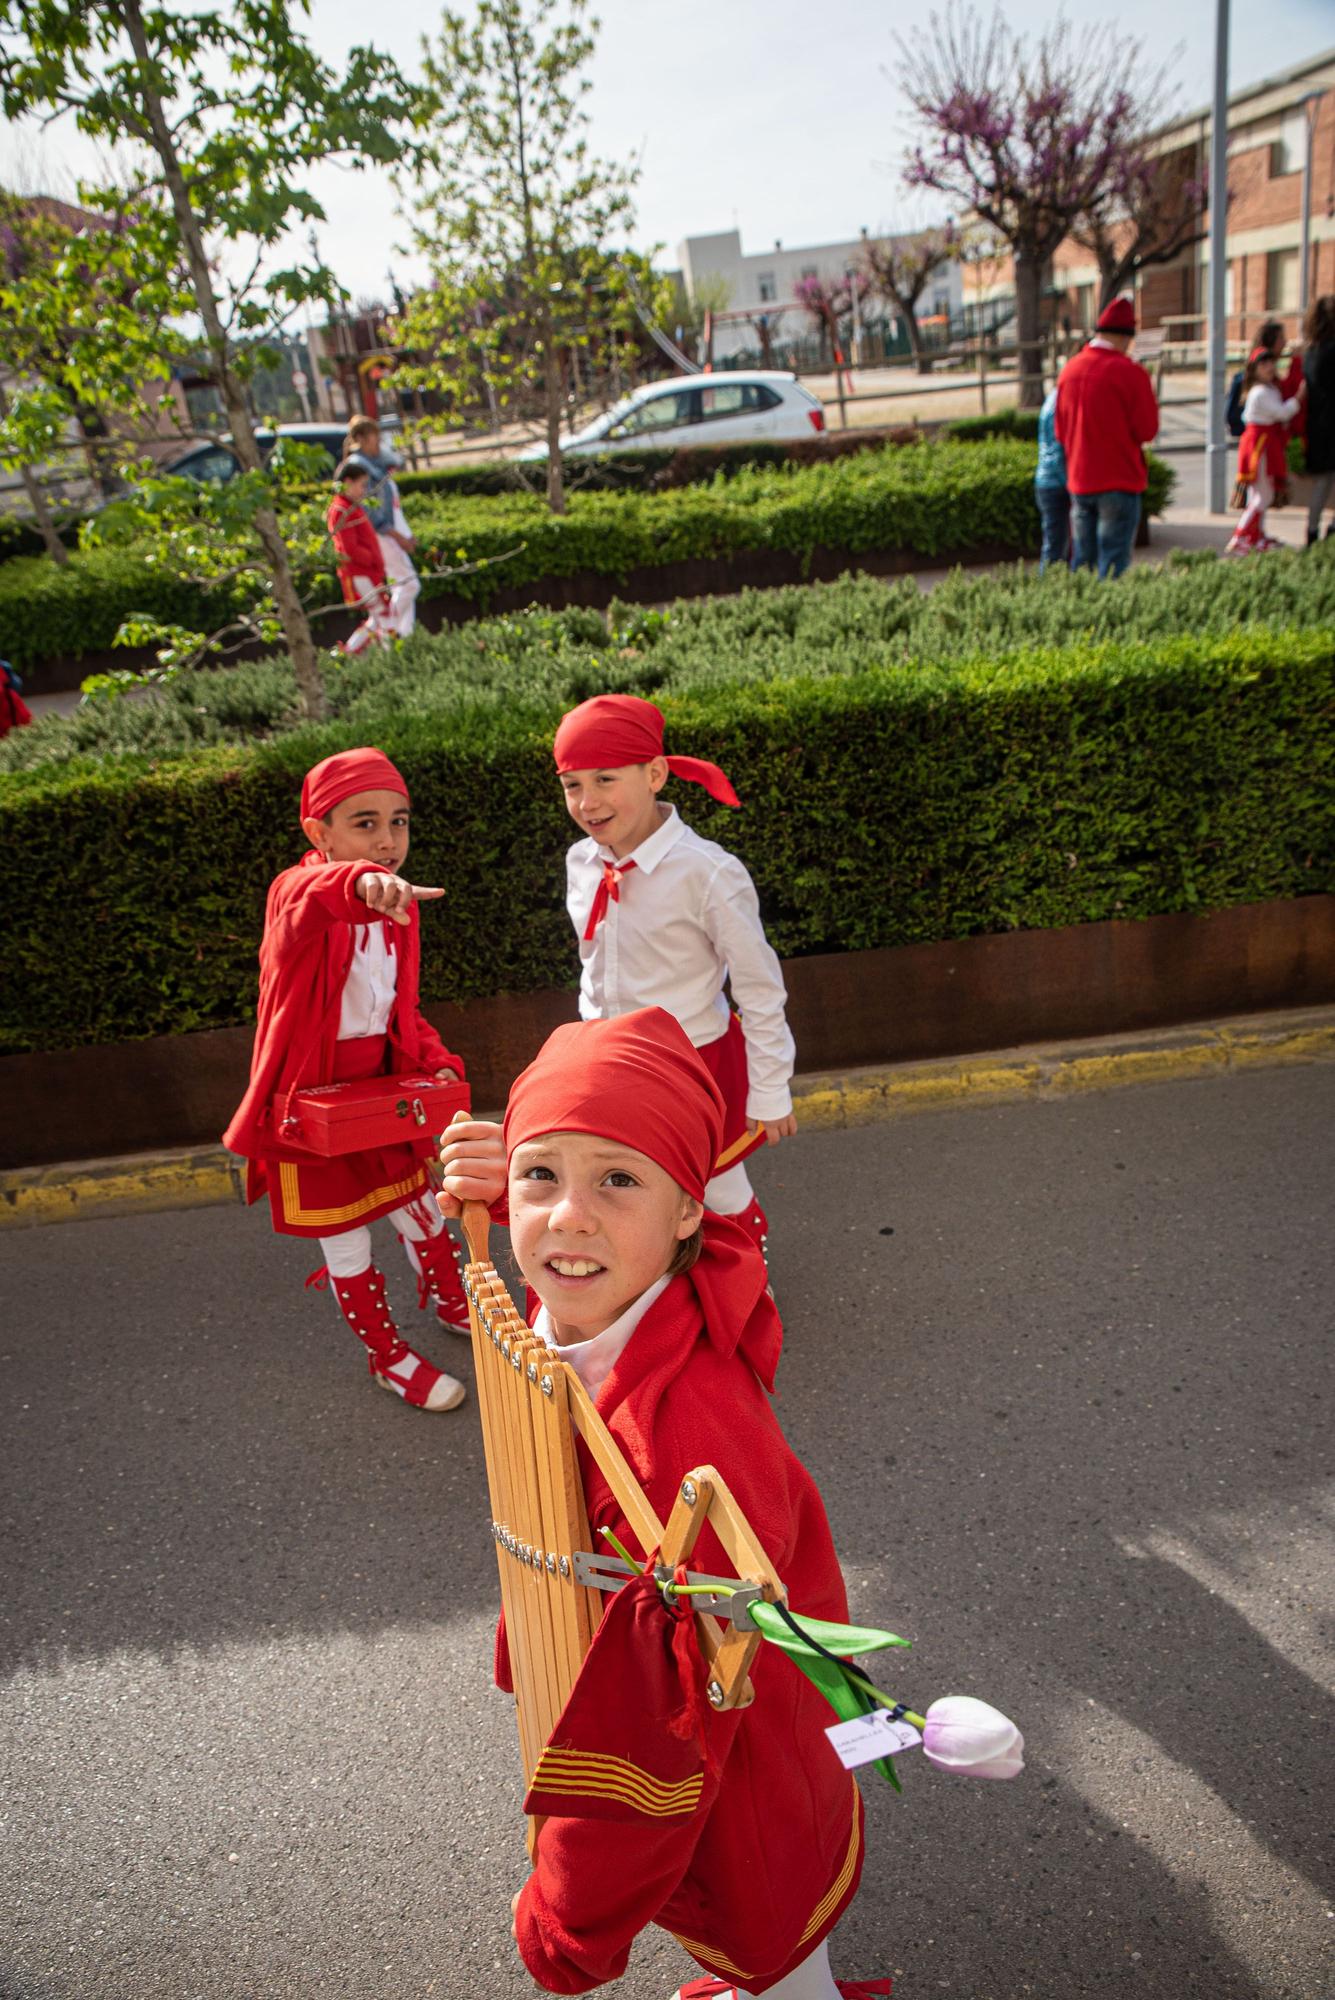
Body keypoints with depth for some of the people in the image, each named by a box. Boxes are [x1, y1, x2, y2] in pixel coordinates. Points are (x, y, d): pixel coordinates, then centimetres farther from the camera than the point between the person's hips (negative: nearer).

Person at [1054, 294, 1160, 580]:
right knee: (1113, 563, -3)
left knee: (1083, 562, 12)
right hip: (1120, 481, -5)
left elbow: (1060, 431, 11)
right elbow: (1147, 430, -9)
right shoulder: (1130, 372, -11)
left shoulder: (1070, 369, 6)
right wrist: (1151, 403, 9)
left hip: (1079, 481, 6)